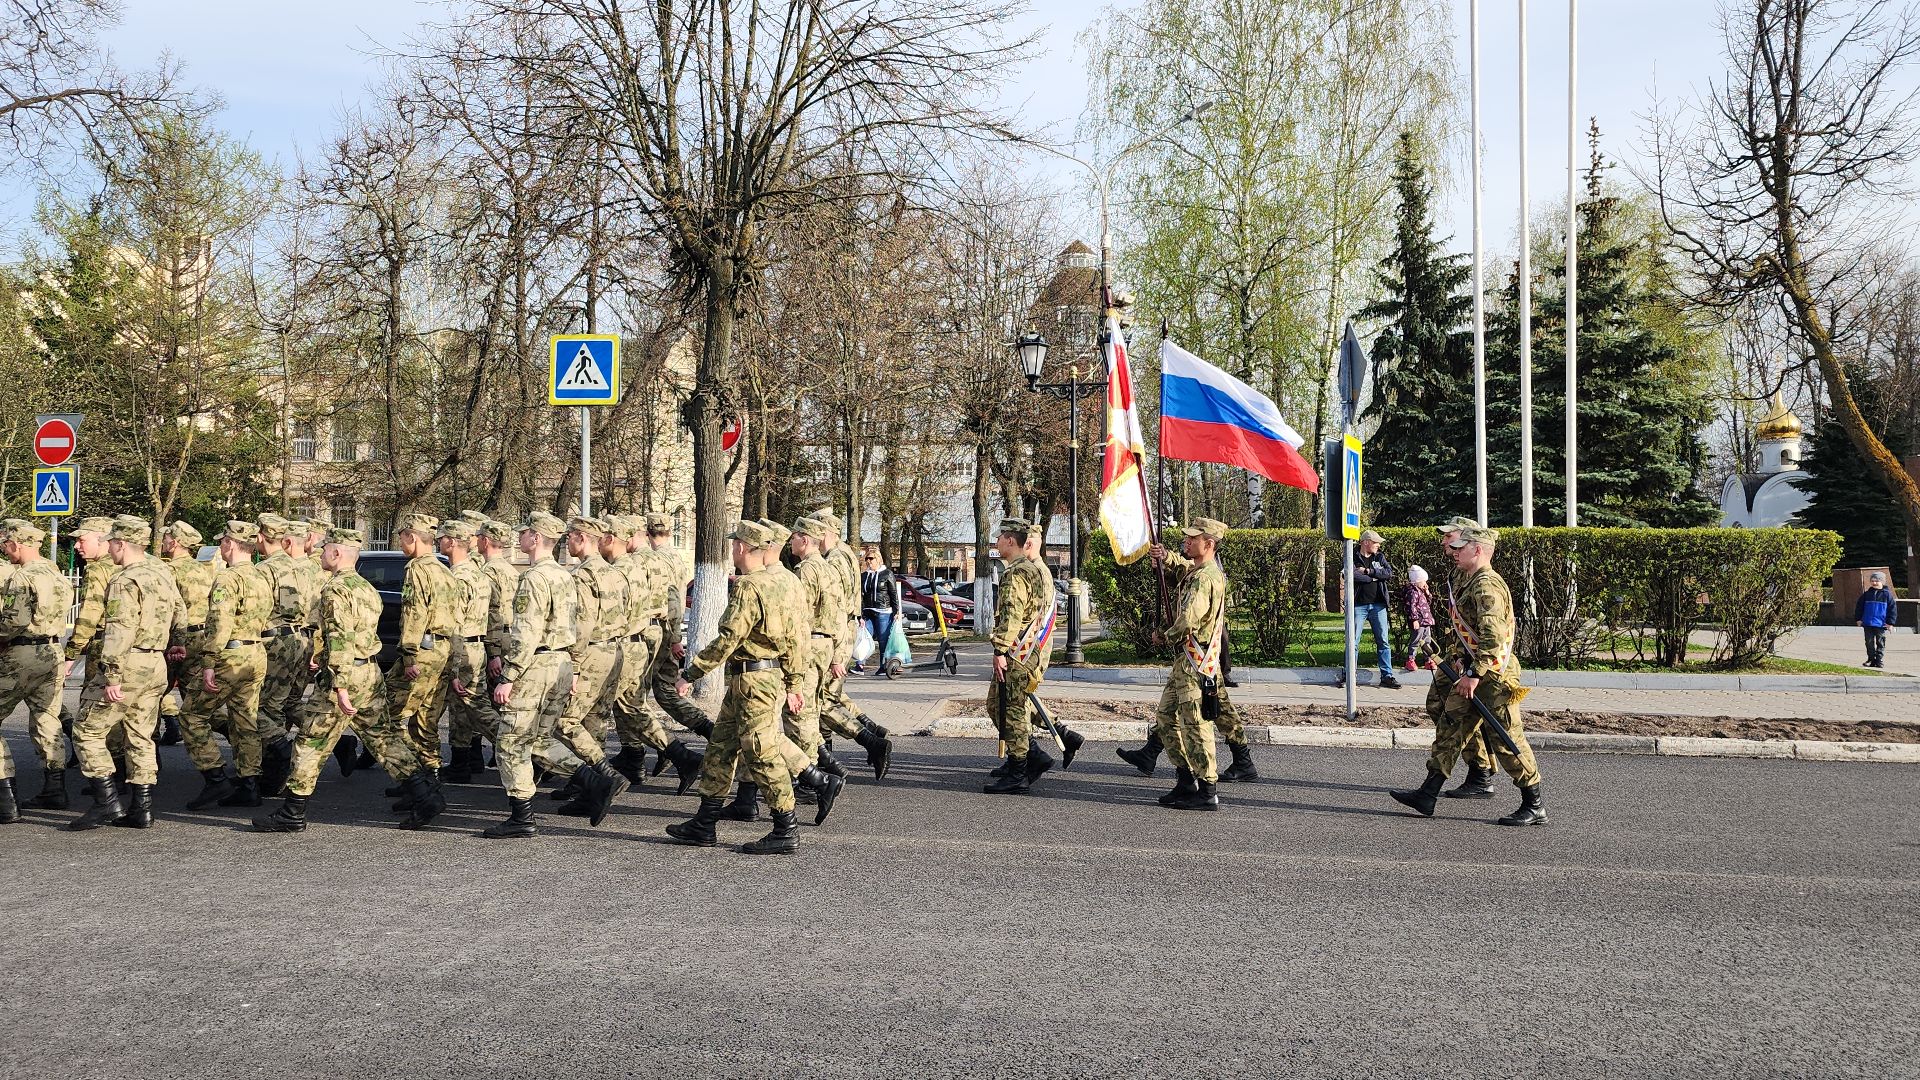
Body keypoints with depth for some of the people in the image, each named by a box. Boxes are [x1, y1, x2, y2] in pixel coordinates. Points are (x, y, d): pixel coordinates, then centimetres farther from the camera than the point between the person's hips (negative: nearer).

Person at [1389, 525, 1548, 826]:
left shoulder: (1487, 585, -19)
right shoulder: (1469, 581, 14)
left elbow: (1493, 635, -27)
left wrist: (1474, 673, -25)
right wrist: (1462, 657, 13)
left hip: (1494, 673, -10)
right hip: (1476, 670, 10)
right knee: (1449, 725, 9)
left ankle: (1534, 807, 7)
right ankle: (1427, 795, 11)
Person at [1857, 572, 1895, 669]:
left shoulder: (1887, 594, -2)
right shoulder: (1866, 594, 7)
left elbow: (1893, 608, -1)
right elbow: (1859, 607, 14)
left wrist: (1890, 622, -5)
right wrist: (1858, 619, 8)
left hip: (1881, 624, -3)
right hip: (1868, 623, 3)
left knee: (1880, 643, 3)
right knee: (1869, 643, 7)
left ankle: (1880, 661, 9)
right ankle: (1871, 660, 16)